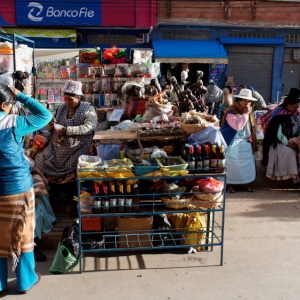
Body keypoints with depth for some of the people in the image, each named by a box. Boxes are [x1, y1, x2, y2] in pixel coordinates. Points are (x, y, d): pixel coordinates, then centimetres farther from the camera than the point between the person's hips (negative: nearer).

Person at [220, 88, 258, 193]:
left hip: (245, 142, 7)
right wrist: (245, 114, -23)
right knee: (231, 163, -3)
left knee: (246, 162, 7)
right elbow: (237, 126, -28)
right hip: (232, 143, -7)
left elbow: (252, 127, 18)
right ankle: (229, 184, 7)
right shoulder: (231, 112, -15)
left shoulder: (249, 112, 9)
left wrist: (250, 138, 8)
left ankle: (244, 182, 18)